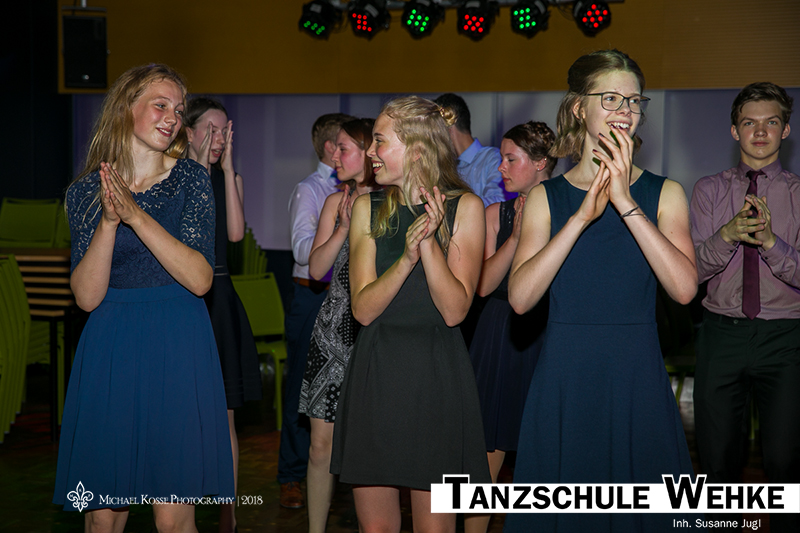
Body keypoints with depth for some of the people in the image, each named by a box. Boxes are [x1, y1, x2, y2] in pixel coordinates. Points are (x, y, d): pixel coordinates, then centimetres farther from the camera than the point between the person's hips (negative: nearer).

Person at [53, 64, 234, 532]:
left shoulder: (191, 178, 1)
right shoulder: (86, 190, 5)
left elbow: (200, 279, -11)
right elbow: (87, 296, -3)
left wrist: (136, 215, -19)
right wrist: (109, 221, -17)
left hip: (178, 352, -1)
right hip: (110, 349, 1)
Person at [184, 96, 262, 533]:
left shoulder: (231, 179, 10)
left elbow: (235, 232, -6)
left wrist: (227, 169, -9)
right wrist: (201, 170, -16)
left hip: (220, 299, 3)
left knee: (223, 415, 3)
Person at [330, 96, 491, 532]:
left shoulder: (464, 207, -1)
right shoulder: (367, 207, 7)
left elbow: (454, 310, -8)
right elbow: (363, 308, -3)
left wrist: (429, 242, -18)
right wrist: (407, 257, -18)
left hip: (437, 374, -2)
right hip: (375, 371, 3)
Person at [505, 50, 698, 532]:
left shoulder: (664, 193, 4)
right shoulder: (546, 197, 5)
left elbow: (684, 288, -13)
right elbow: (521, 297, -10)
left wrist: (626, 203, -15)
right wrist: (584, 215, -15)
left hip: (638, 377, 0)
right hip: (564, 378, 0)